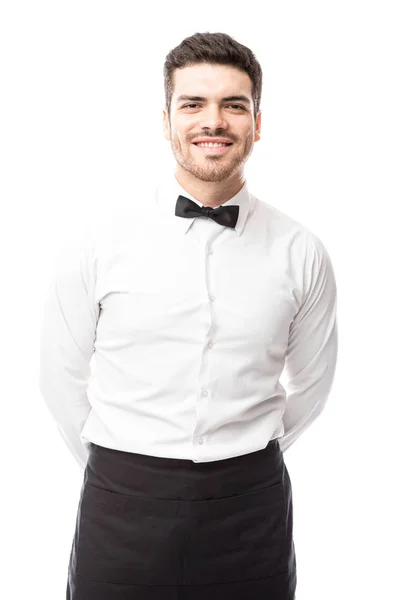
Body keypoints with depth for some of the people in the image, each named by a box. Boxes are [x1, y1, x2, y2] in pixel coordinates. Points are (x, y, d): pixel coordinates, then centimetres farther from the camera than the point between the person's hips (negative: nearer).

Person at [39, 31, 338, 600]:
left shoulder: (301, 252, -3)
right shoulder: (100, 244, -6)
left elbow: (310, 383, 9)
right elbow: (62, 378, 3)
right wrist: (124, 471, 11)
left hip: (251, 507, 1)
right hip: (121, 507, 0)